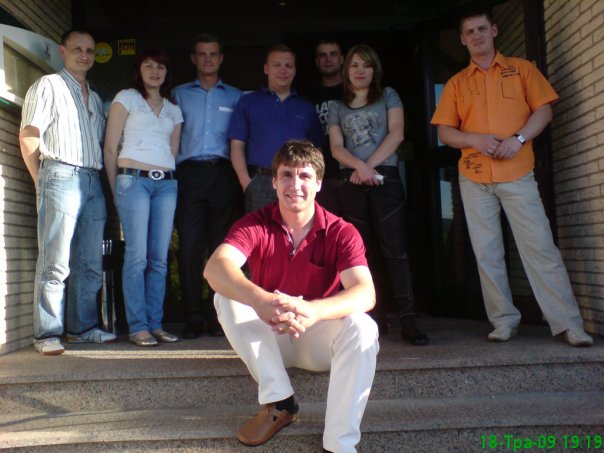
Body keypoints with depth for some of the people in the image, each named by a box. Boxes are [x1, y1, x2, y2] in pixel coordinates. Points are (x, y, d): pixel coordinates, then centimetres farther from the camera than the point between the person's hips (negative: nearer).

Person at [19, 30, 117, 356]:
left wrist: (101, 179, 10)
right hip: (61, 175, -6)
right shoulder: (48, 86, 5)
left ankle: (83, 327, 15)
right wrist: (41, 180, -4)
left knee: (90, 263, 6)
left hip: (92, 182, 6)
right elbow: (28, 137, -2)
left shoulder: (94, 98, 24)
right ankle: (47, 333, -3)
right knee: (55, 262, -8)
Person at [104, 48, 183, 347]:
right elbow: (110, 147, 4)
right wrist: (116, 188, 0)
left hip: (166, 184, 4)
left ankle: (155, 324, 8)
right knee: (137, 256, -8)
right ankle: (138, 327, -3)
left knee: (160, 258, 2)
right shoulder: (126, 98, 9)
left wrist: (169, 179, 7)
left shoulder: (173, 110, 21)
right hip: (134, 179, -4)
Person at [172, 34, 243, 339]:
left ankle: (216, 316, 6)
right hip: (189, 173, 0)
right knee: (189, 246, -6)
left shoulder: (235, 96, 19)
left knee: (222, 246, -1)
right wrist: (172, 172, 0)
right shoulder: (180, 94, 20)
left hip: (223, 173, 0)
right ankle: (193, 317, 0)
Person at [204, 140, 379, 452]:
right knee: (227, 297, -24)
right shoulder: (255, 224, -12)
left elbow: (366, 293, -29)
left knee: (361, 326, -31)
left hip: (319, 337, -1)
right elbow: (216, 267, -31)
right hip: (269, 337, 1)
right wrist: (259, 300, -53)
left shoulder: (341, 233, -14)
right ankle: (279, 402, -17)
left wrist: (312, 311, -50)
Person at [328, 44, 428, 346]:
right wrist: (360, 166, -14)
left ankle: (408, 320, -14)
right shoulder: (337, 107, 16)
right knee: (365, 250, 2)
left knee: (393, 246, -11)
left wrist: (369, 165, -8)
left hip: (385, 177, -2)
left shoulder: (388, 96, 13)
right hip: (352, 182, 2)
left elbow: (396, 134, -1)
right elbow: (336, 148, 5)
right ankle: (374, 317, 6)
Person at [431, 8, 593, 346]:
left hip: (518, 174, -2)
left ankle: (569, 323, -3)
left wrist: (518, 139, -13)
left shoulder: (521, 69, 11)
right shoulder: (456, 84, 14)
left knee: (540, 246, -7)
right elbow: (445, 131, 10)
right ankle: (504, 321, 12)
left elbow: (544, 110, 4)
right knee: (487, 254, 2)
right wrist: (475, 139, -10)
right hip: (474, 178, 2)